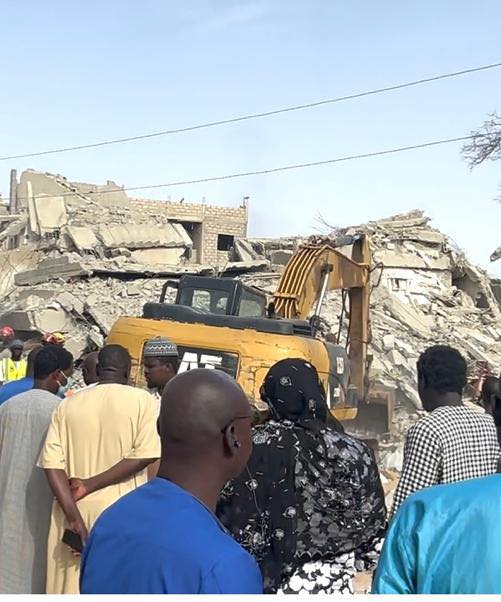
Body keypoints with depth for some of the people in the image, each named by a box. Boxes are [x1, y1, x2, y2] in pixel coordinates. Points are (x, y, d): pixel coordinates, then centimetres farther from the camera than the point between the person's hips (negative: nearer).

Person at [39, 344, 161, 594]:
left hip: (73, 513, 3)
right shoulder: (143, 401, -3)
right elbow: (144, 456, -12)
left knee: (71, 586, 14)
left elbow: (52, 464, -4)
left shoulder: (68, 405, 5)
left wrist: (74, 518, -9)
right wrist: (90, 485, -8)